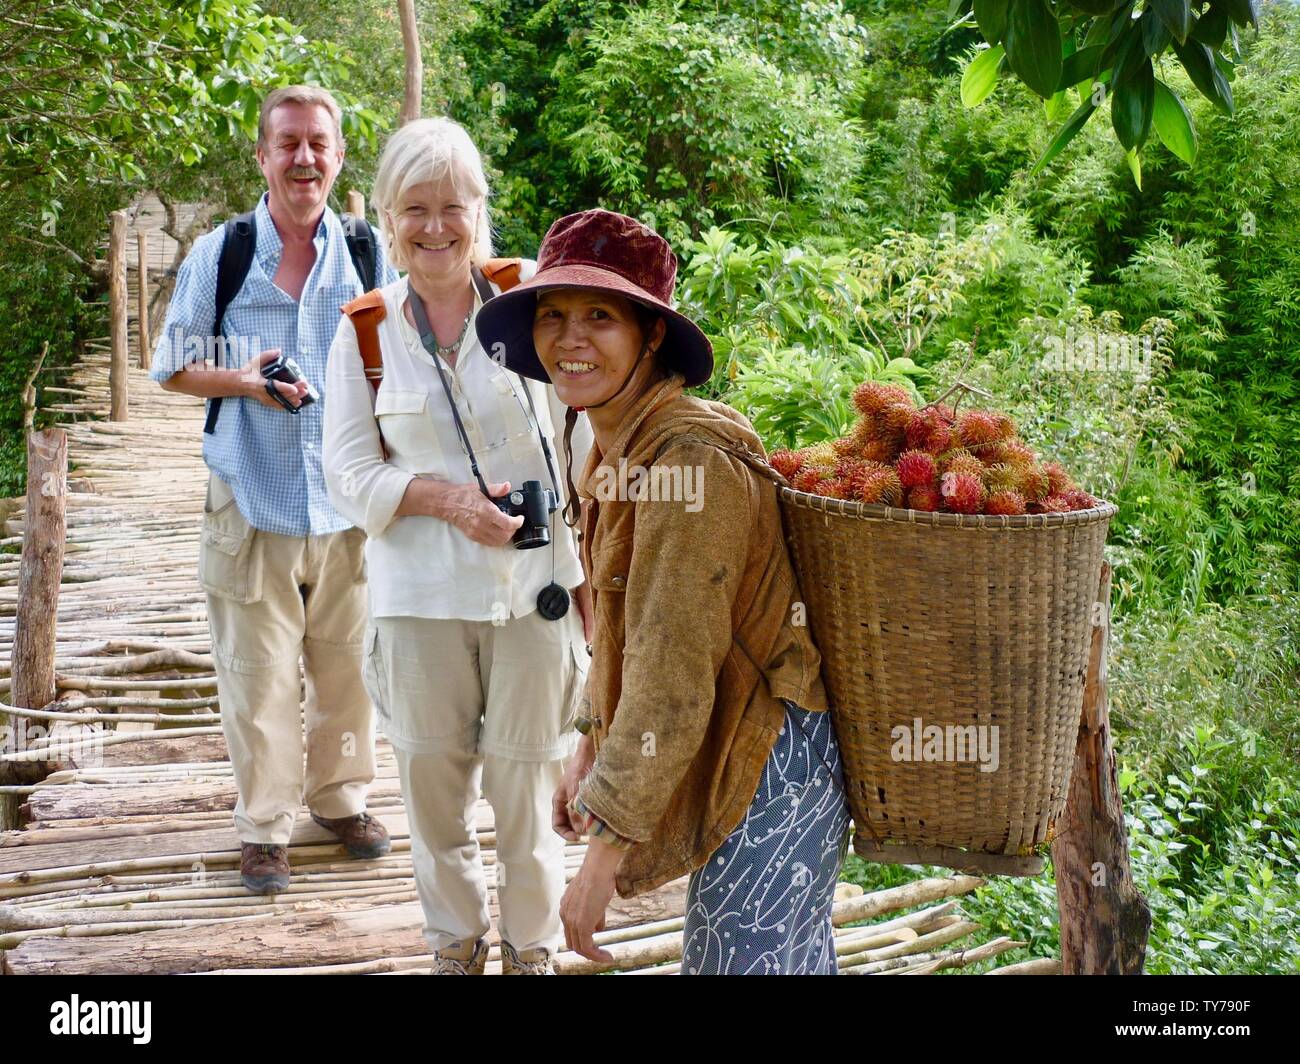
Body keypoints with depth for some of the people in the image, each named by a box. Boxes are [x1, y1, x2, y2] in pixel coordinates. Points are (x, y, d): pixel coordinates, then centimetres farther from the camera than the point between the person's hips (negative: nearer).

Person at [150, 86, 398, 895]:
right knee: (259, 678, 2)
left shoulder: (371, 257, 6)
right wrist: (244, 379, -14)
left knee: (350, 667, 11)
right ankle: (265, 824, 18)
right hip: (253, 503, -1)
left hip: (352, 503, 2)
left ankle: (341, 797, 31)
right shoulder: (219, 254, 3)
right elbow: (174, 367, 5)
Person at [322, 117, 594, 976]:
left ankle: (533, 949, 29)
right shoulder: (365, 330, 2)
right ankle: (455, 943, 33)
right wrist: (442, 498, -16)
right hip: (420, 595, 1)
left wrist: (593, 572, 0)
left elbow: (585, 433, 1)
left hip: (534, 586, -1)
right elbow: (348, 470, 2)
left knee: (527, 785, 7)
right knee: (433, 785, 10)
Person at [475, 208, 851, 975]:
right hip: (743, 764, 10)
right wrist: (596, 745, 16)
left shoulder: (689, 459, -24)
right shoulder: (619, 447, 7)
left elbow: (674, 681, -27)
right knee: (798, 957, 22)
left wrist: (609, 847, -24)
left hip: (771, 769, -10)